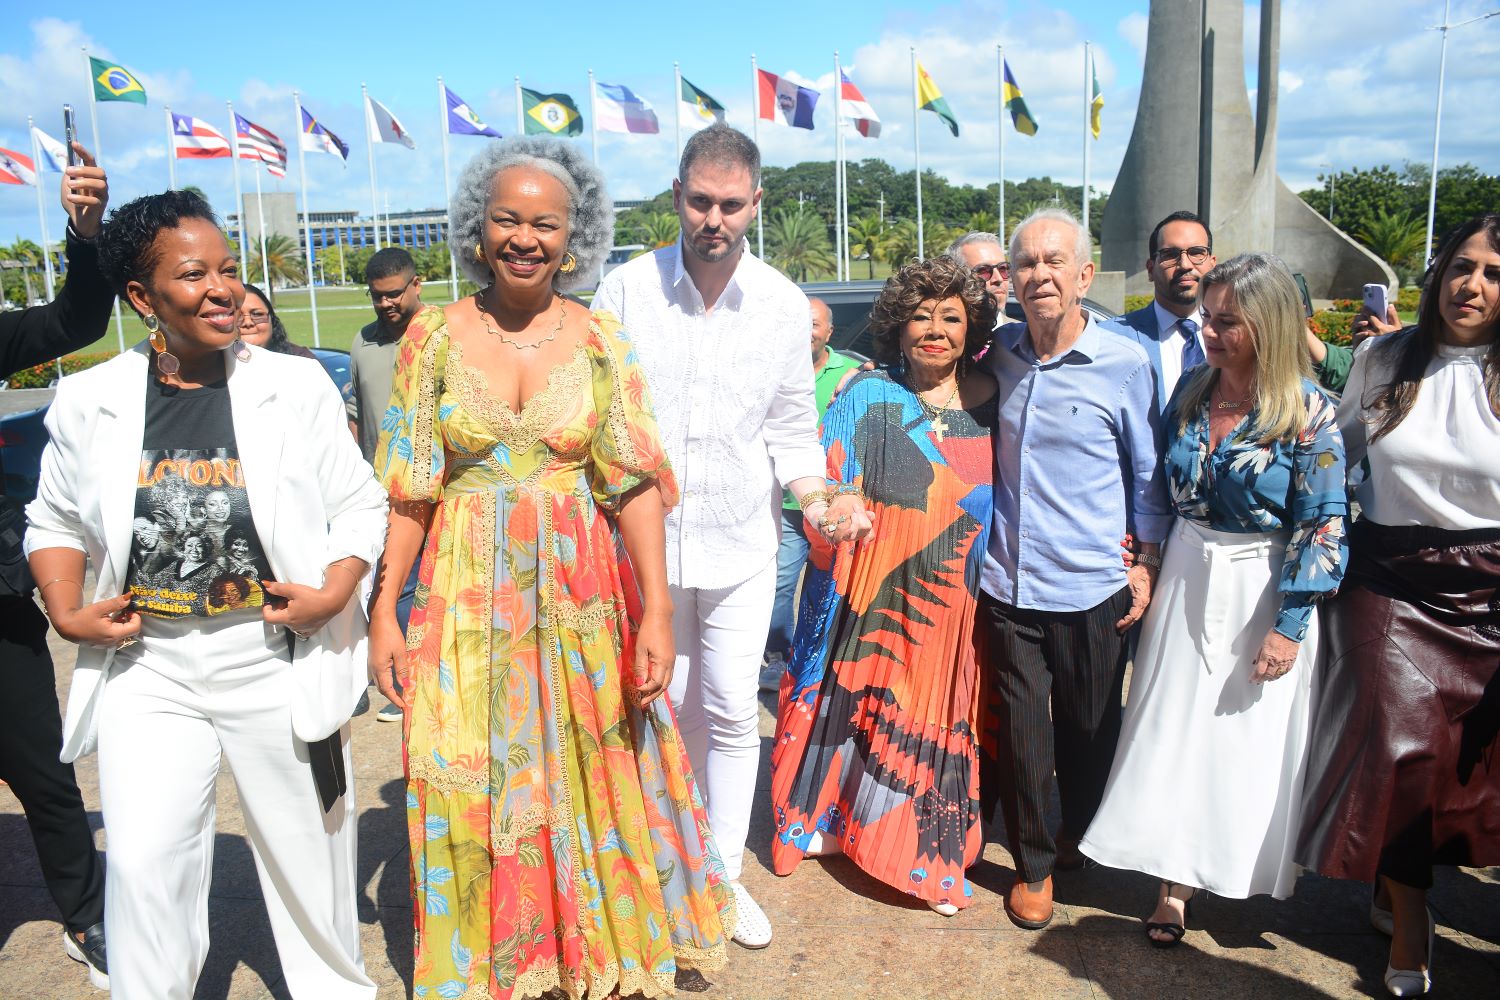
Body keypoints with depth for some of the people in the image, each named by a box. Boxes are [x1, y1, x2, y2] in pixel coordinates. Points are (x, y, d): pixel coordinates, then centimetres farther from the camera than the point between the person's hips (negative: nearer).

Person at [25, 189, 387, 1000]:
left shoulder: (296, 387, -6)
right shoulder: (88, 401, -1)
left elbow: (360, 507, -1)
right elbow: (56, 521, 11)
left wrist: (333, 595, -16)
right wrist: (67, 614, -5)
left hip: (277, 660, -1)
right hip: (147, 666, 1)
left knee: (305, 850, 13)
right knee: (142, 865, -1)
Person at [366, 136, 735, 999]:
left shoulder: (601, 338, -1)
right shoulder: (436, 335, 0)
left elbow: (636, 483, -6)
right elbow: (409, 489, 0)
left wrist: (658, 613, -12)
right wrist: (384, 611, -4)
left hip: (580, 594, 0)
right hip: (467, 597, 1)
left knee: (591, 780, 10)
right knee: (473, 790, 9)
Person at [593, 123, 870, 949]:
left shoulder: (783, 303, -1)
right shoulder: (625, 290, -6)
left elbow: (791, 429, 6)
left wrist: (817, 501, -10)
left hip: (741, 545, 1)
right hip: (644, 539, 0)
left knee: (733, 714, 6)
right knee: (667, 708, 12)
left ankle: (724, 876, 25)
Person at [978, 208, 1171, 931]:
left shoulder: (1126, 363, -7)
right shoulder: (998, 354, 3)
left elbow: (1150, 473, 2)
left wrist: (1148, 562, -1)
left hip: (1091, 591, -2)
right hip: (1006, 585, 2)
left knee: (1088, 732, 14)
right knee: (1021, 734, 8)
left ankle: (1079, 839, 40)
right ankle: (1032, 866, 27)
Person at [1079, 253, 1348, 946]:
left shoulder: (1308, 410, -13)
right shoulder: (1192, 391, 2)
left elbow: (1322, 525, -12)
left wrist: (1289, 626, -14)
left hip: (1262, 592, -4)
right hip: (1187, 580, 4)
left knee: (1248, 738, 7)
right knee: (1173, 727, 7)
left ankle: (1242, 873, 28)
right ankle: (1174, 882, 21)